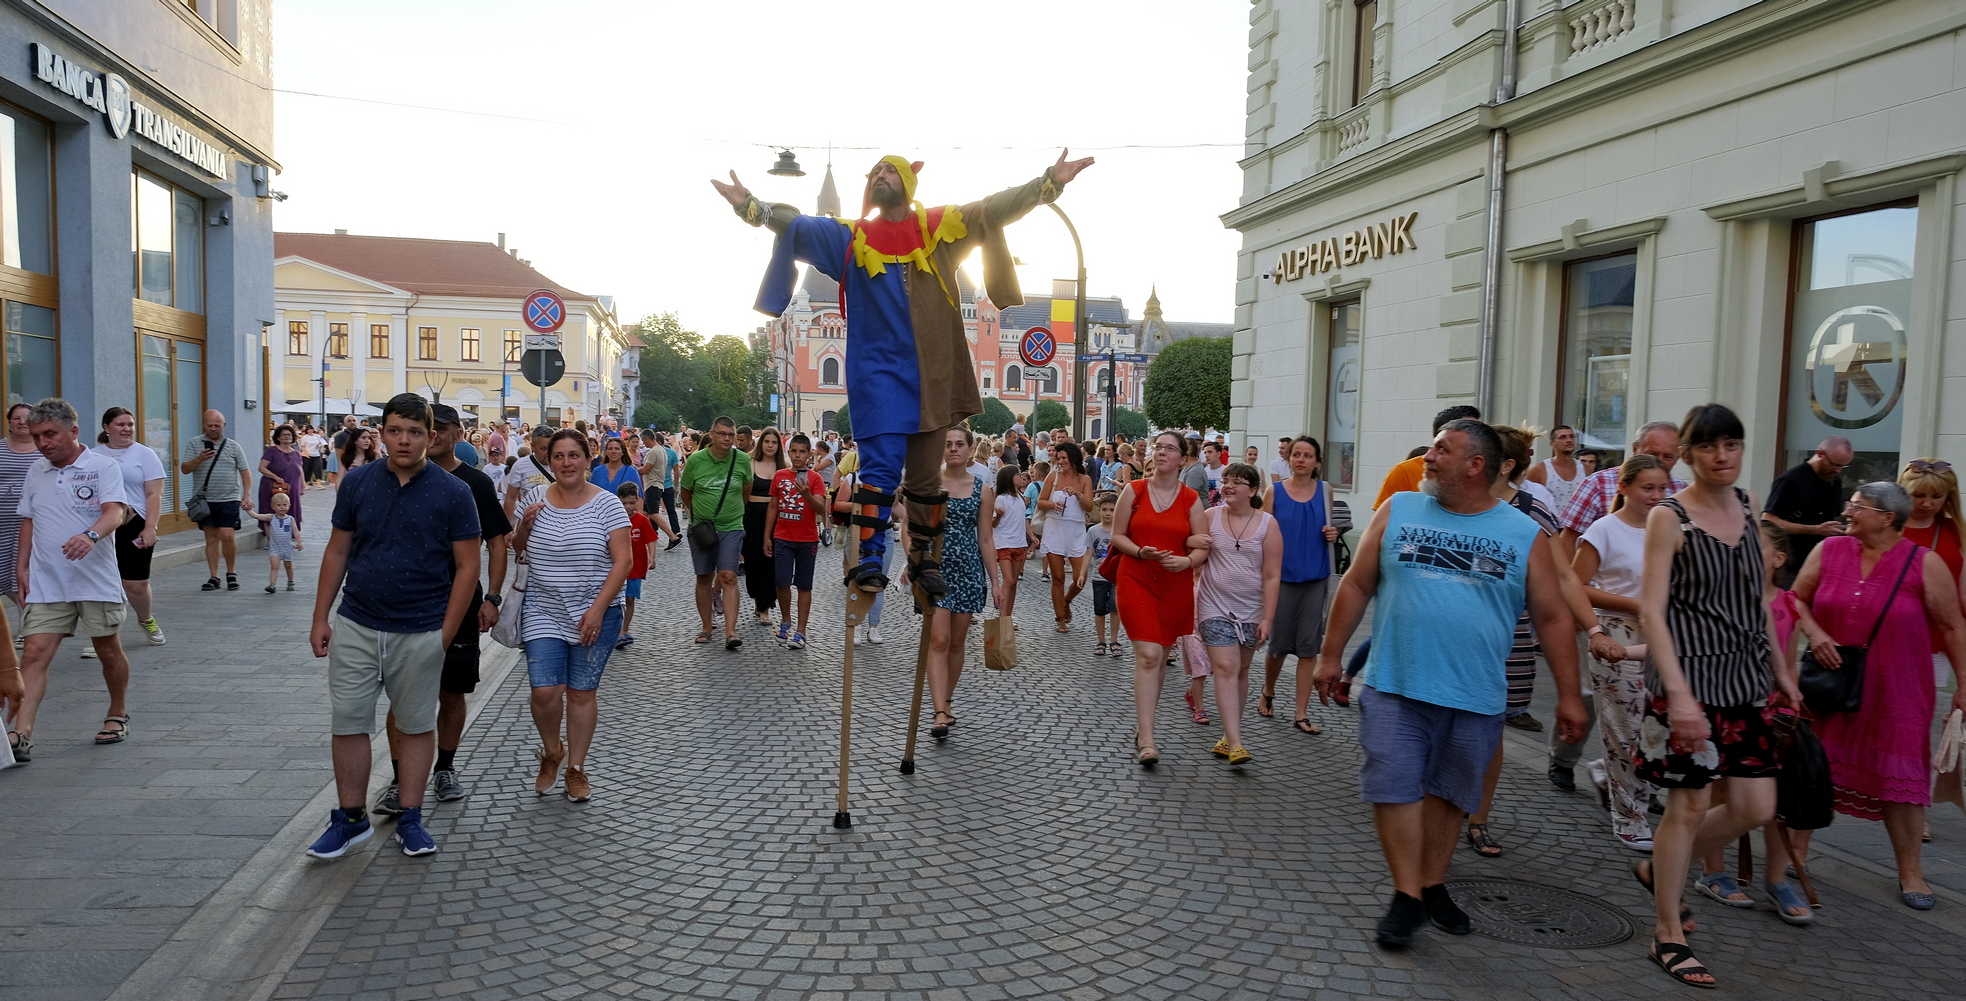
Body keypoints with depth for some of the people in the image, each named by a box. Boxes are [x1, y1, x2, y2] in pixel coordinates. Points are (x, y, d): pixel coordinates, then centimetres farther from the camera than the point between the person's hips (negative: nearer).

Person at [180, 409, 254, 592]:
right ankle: (214, 577, 11)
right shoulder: (194, 444, 5)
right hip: (204, 500, 1)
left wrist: (246, 495, -3)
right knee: (211, 538, 6)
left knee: (227, 536, -10)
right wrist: (199, 459, -20)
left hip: (228, 499, -1)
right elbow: (184, 469, -1)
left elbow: (245, 472, 6)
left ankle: (231, 573, 8)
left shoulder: (233, 446, 6)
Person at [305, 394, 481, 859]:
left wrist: (446, 633, -9)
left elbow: (467, 566, -5)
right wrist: (321, 618, 5)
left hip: (421, 633, -2)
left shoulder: (453, 492, -6)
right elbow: (337, 551, 8)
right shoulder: (356, 482, 2)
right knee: (349, 723, 6)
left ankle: (410, 819, 21)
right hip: (355, 626, 2)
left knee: (417, 725, 9)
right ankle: (351, 818, 20)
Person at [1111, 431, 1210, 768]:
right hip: (1136, 581, -2)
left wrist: (1187, 560, -19)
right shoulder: (1134, 491, 1)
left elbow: (1203, 547, 2)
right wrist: (1142, 552, -16)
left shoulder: (1191, 499, 2)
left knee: (1159, 657, 12)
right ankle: (1146, 739, -14)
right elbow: (1117, 535, 2)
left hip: (1176, 586, 2)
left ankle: (1141, 726, 28)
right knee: (1148, 655, -13)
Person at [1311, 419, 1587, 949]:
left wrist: (1568, 695, 3)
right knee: (1394, 787, -4)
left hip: (1474, 696, 0)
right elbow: (1357, 585, 7)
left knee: (1449, 794, 11)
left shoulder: (1525, 535, 2)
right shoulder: (1398, 511, 3)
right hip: (1395, 686, 0)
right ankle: (1407, 895, 7)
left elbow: (1552, 617, 5)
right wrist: (1331, 655, 6)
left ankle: (1433, 885, 28)